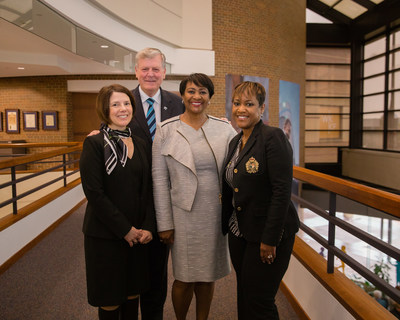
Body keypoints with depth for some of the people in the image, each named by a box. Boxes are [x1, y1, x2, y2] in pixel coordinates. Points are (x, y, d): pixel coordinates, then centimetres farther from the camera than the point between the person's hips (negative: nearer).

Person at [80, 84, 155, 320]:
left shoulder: (140, 144, 8)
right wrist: (124, 229, -14)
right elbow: (94, 192, -15)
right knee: (110, 300, 9)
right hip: (105, 235, -5)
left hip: (137, 235, 5)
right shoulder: (94, 143, -9)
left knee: (133, 292, 16)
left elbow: (147, 190, 7)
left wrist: (148, 227, -4)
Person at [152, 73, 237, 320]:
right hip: (183, 215, -2)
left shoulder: (224, 129, 2)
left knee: (208, 275, 15)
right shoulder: (166, 130, -3)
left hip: (216, 214, 2)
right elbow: (159, 180, -3)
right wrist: (164, 223, -4)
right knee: (185, 277, 9)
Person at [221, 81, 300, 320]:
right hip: (239, 233, 8)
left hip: (268, 235, -7)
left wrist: (270, 239, -20)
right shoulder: (235, 142, 10)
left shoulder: (273, 137, -15)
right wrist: (227, 226, 12)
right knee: (244, 299, 18)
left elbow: (282, 191, -20)